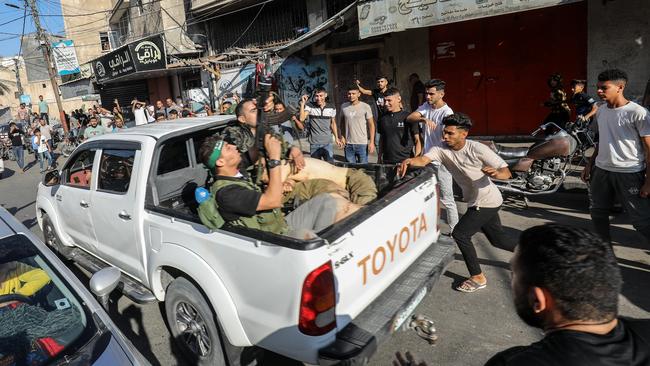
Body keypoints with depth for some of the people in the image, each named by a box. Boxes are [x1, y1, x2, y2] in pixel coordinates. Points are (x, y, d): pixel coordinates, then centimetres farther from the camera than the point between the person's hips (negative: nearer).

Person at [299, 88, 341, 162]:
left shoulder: (331, 108, 2)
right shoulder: (310, 107, -4)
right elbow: (302, 119, -19)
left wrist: (336, 138, 12)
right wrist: (302, 103, -20)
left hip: (327, 143, 1)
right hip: (314, 144, -1)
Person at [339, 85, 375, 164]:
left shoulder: (365, 107, -6)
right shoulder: (343, 106, 4)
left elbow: (371, 125, -4)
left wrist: (372, 142, -9)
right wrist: (342, 136, 4)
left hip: (362, 144, -3)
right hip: (348, 144, 3)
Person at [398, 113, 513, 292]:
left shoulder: (477, 149, -22)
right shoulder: (441, 149, -9)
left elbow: (507, 172, -21)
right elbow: (423, 159, -29)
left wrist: (496, 173, -44)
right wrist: (409, 160, -51)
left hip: (487, 201, -7)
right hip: (475, 202, 7)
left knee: (460, 234, -12)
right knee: (498, 240, 20)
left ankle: (478, 277, 3)